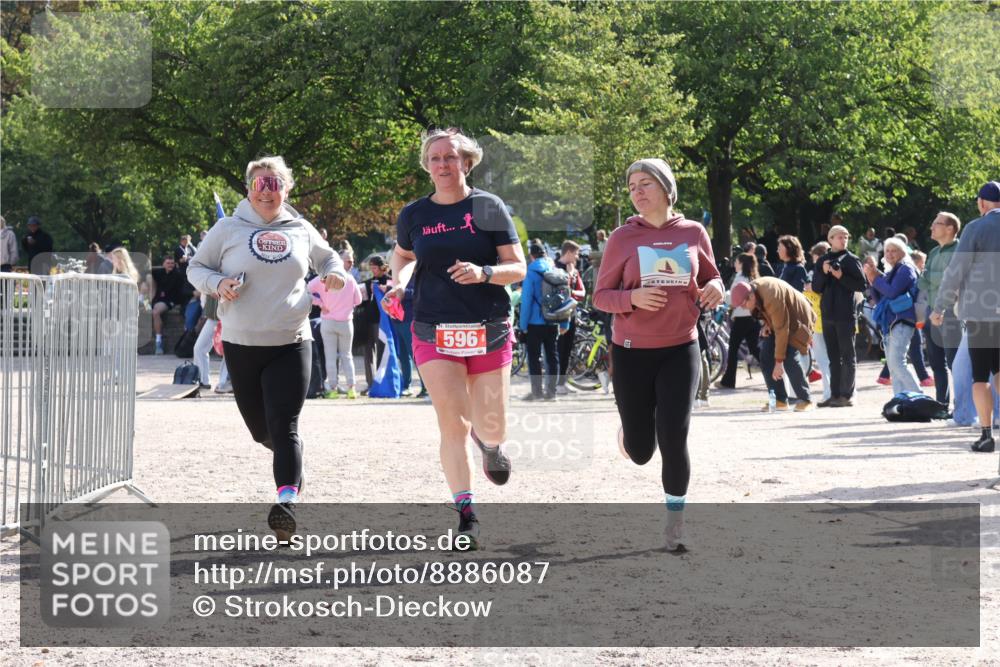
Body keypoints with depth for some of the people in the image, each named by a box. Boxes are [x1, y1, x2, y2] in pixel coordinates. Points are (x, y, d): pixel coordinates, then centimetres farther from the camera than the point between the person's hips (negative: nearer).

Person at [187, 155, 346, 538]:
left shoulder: (301, 231, 8)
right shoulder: (229, 229, 2)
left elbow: (327, 258, 26)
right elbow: (196, 268, 8)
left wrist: (335, 274, 3)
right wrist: (218, 284, -13)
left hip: (291, 344, -1)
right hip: (241, 345, 1)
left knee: (284, 427, -15)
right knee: (261, 431, 12)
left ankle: (287, 502, -24)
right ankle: (292, 463, 44)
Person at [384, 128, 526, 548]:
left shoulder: (489, 208, -2)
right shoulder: (414, 215, 5)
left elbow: (518, 269, -3)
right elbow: (403, 255, 24)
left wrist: (483, 272, -22)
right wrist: (399, 282, 2)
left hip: (489, 332, -1)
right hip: (434, 334, 1)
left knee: (491, 428, 3)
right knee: (452, 425, -9)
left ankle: (490, 444, 42)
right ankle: (467, 517, -3)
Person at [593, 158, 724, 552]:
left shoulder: (694, 234, 2)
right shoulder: (623, 238, -2)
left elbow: (712, 279, 15)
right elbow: (601, 296, -1)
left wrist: (714, 290, -9)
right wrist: (632, 298, -21)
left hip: (680, 350, 0)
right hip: (632, 352, 0)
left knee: (674, 442, -11)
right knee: (640, 452, 6)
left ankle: (675, 521, 9)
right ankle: (634, 425, 45)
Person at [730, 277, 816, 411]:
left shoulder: (772, 297, -36)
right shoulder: (750, 289, -11)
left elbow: (781, 330, -33)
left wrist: (779, 361, -31)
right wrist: (767, 324, -8)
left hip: (795, 320, -8)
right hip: (775, 320, 8)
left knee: (789, 357, -21)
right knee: (765, 356, -5)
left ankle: (805, 400, -10)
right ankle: (780, 400, 0)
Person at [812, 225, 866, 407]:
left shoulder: (851, 260, 0)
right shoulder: (823, 260, 12)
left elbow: (861, 285, -5)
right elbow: (816, 287, 8)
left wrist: (841, 276, -16)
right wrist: (824, 273, -9)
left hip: (846, 314, -5)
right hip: (827, 314, 5)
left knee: (847, 355, -2)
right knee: (833, 356, 9)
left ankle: (847, 395, -2)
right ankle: (835, 394, 13)